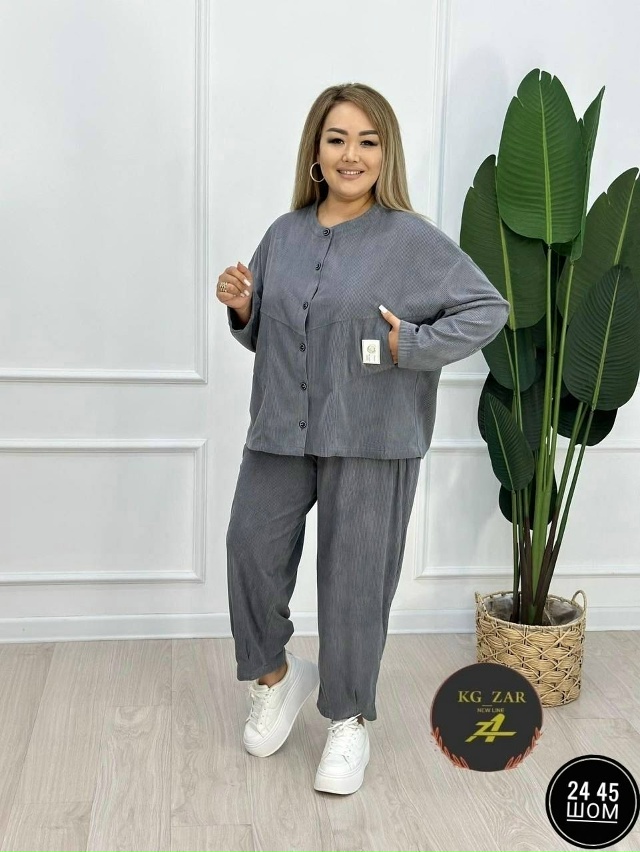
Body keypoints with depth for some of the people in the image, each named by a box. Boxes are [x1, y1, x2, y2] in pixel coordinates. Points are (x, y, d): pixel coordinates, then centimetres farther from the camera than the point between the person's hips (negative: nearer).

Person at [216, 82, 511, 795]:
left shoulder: (412, 240, -8)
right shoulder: (284, 235, 7)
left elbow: (488, 309, -6)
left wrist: (410, 345, -15)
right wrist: (241, 307, -4)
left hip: (369, 440, -4)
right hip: (280, 431, 4)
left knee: (355, 580, 5)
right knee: (252, 551, 7)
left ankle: (348, 721, 27)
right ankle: (275, 676, 36)